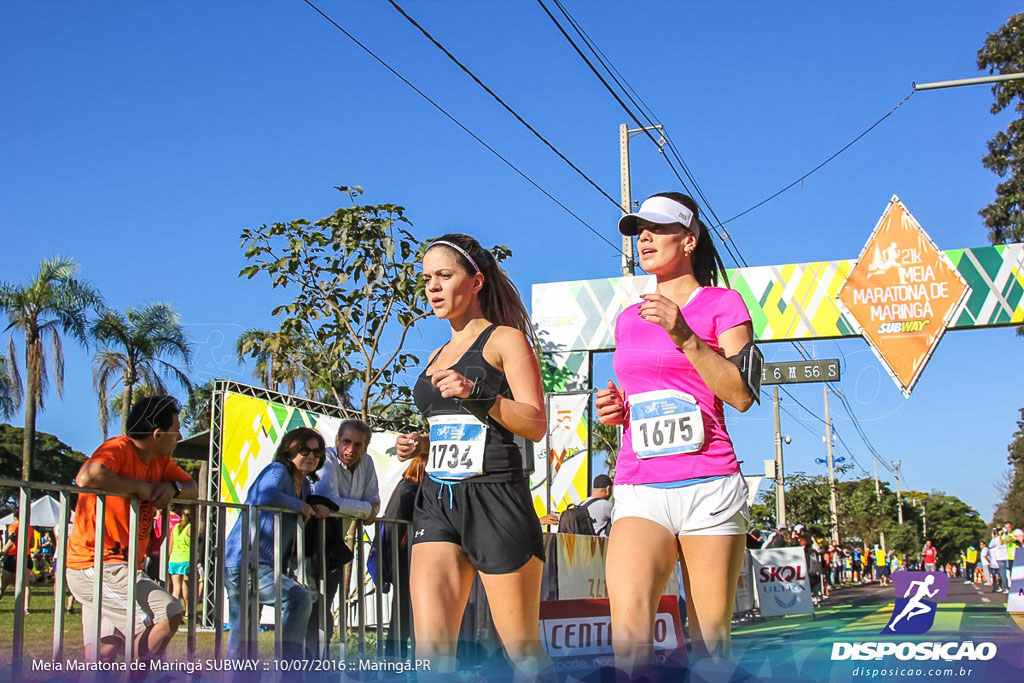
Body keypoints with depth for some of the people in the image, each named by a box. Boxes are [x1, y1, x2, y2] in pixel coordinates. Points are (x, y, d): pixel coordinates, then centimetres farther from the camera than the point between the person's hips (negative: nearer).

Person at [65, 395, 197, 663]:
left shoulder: (160, 461, 10)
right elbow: (87, 477, -36)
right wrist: (142, 488, -24)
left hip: (122, 565, 10)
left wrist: (173, 487, -12)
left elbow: (193, 488, 11)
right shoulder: (119, 450, -17)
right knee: (168, 614, -17)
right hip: (97, 564, -10)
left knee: (103, 654, 12)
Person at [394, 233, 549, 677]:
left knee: (522, 649, 1)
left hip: (493, 496, -6)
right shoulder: (437, 356, 23)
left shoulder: (506, 340, 2)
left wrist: (479, 394, -20)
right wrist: (419, 447, 11)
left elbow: (536, 424, -8)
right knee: (431, 648, -7)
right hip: (436, 499, 6)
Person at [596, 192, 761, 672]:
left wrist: (685, 337, -14)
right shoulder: (628, 319, 21)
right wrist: (615, 410, 8)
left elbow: (742, 395, -5)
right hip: (639, 488, 4)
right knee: (628, 628, -20)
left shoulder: (722, 304, 5)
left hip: (708, 486, -3)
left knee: (710, 642, 0)